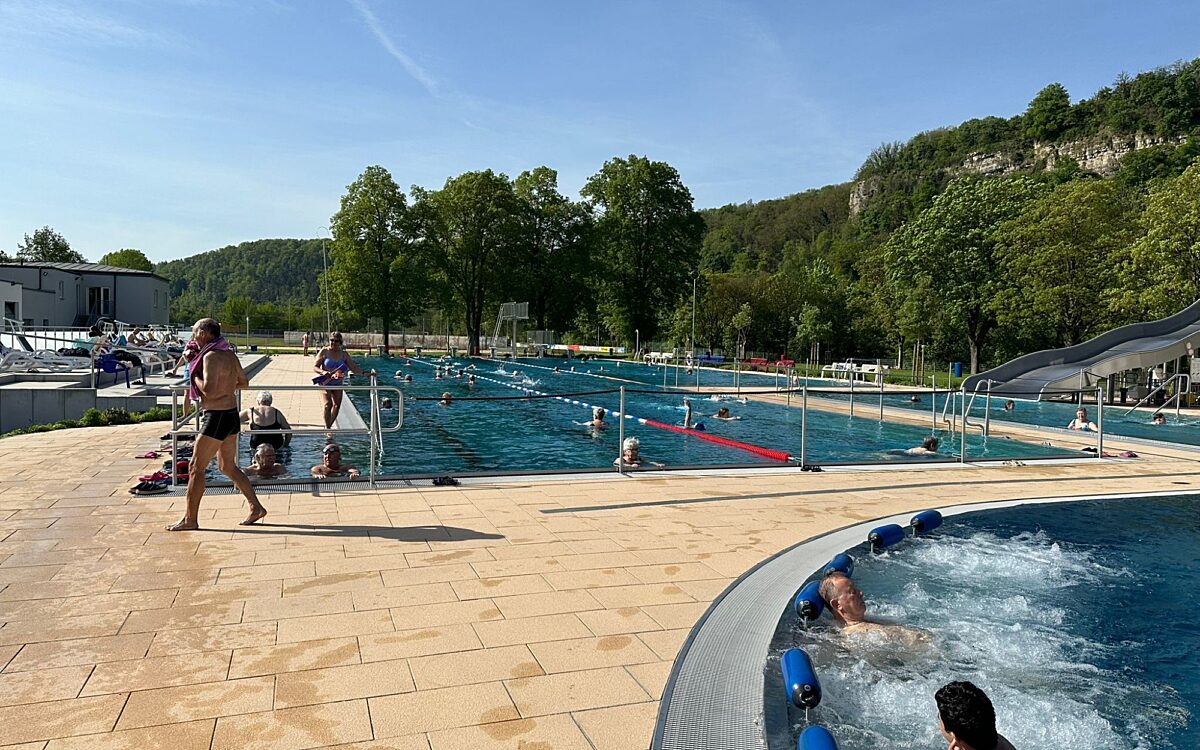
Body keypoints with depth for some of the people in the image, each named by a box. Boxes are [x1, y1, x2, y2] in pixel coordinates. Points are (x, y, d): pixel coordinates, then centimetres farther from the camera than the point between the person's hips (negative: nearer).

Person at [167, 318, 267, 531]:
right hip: (232, 414, 9)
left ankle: (190, 519, 8)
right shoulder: (230, 355, 10)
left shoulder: (211, 356, -16)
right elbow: (243, 383, 21)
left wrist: (195, 377, -8)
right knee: (228, 466, 17)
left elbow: (209, 391, -25)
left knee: (196, 468, 1)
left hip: (217, 417, -9)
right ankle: (256, 507, 19)